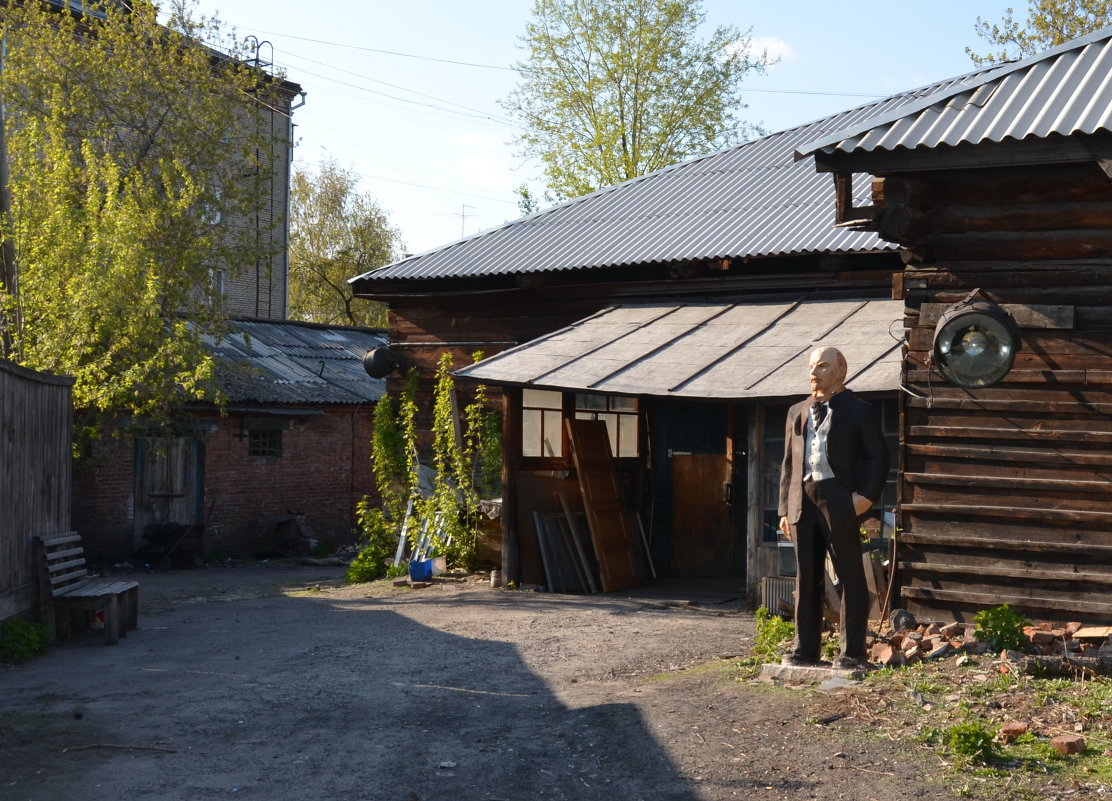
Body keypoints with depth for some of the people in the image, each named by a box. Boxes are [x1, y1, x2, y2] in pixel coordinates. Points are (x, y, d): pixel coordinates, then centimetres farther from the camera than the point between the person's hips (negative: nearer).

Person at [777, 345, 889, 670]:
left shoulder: (859, 411, 3)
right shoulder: (797, 412, 18)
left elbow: (878, 457, 0)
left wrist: (867, 495, -13)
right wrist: (785, 508, 12)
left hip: (839, 500, -5)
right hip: (802, 500, 5)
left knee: (850, 576, -2)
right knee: (806, 577, 9)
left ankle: (852, 652, 4)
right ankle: (806, 649, 15)